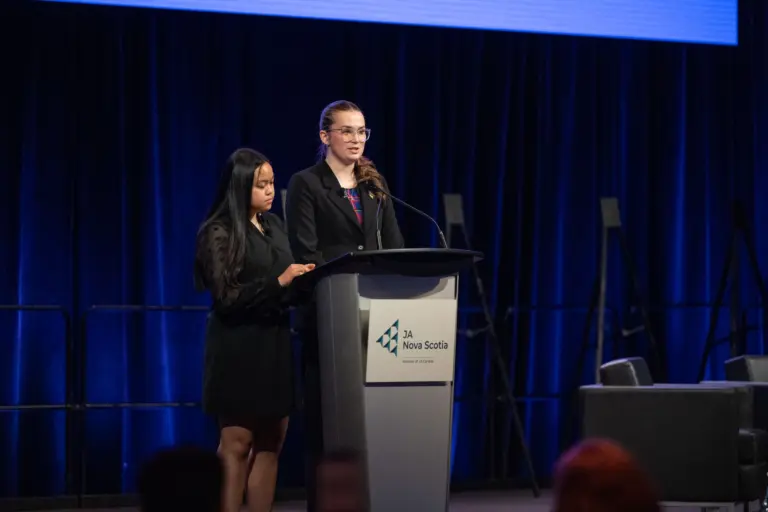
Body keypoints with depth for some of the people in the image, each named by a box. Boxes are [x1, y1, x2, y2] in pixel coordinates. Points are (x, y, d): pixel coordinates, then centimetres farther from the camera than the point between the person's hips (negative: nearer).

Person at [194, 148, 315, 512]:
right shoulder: (219, 233, -8)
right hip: (239, 349, -6)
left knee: (270, 445, 5)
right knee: (236, 445, -4)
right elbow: (226, 297, -14)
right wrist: (278, 282, -21)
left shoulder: (274, 226, 12)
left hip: (276, 344, 6)